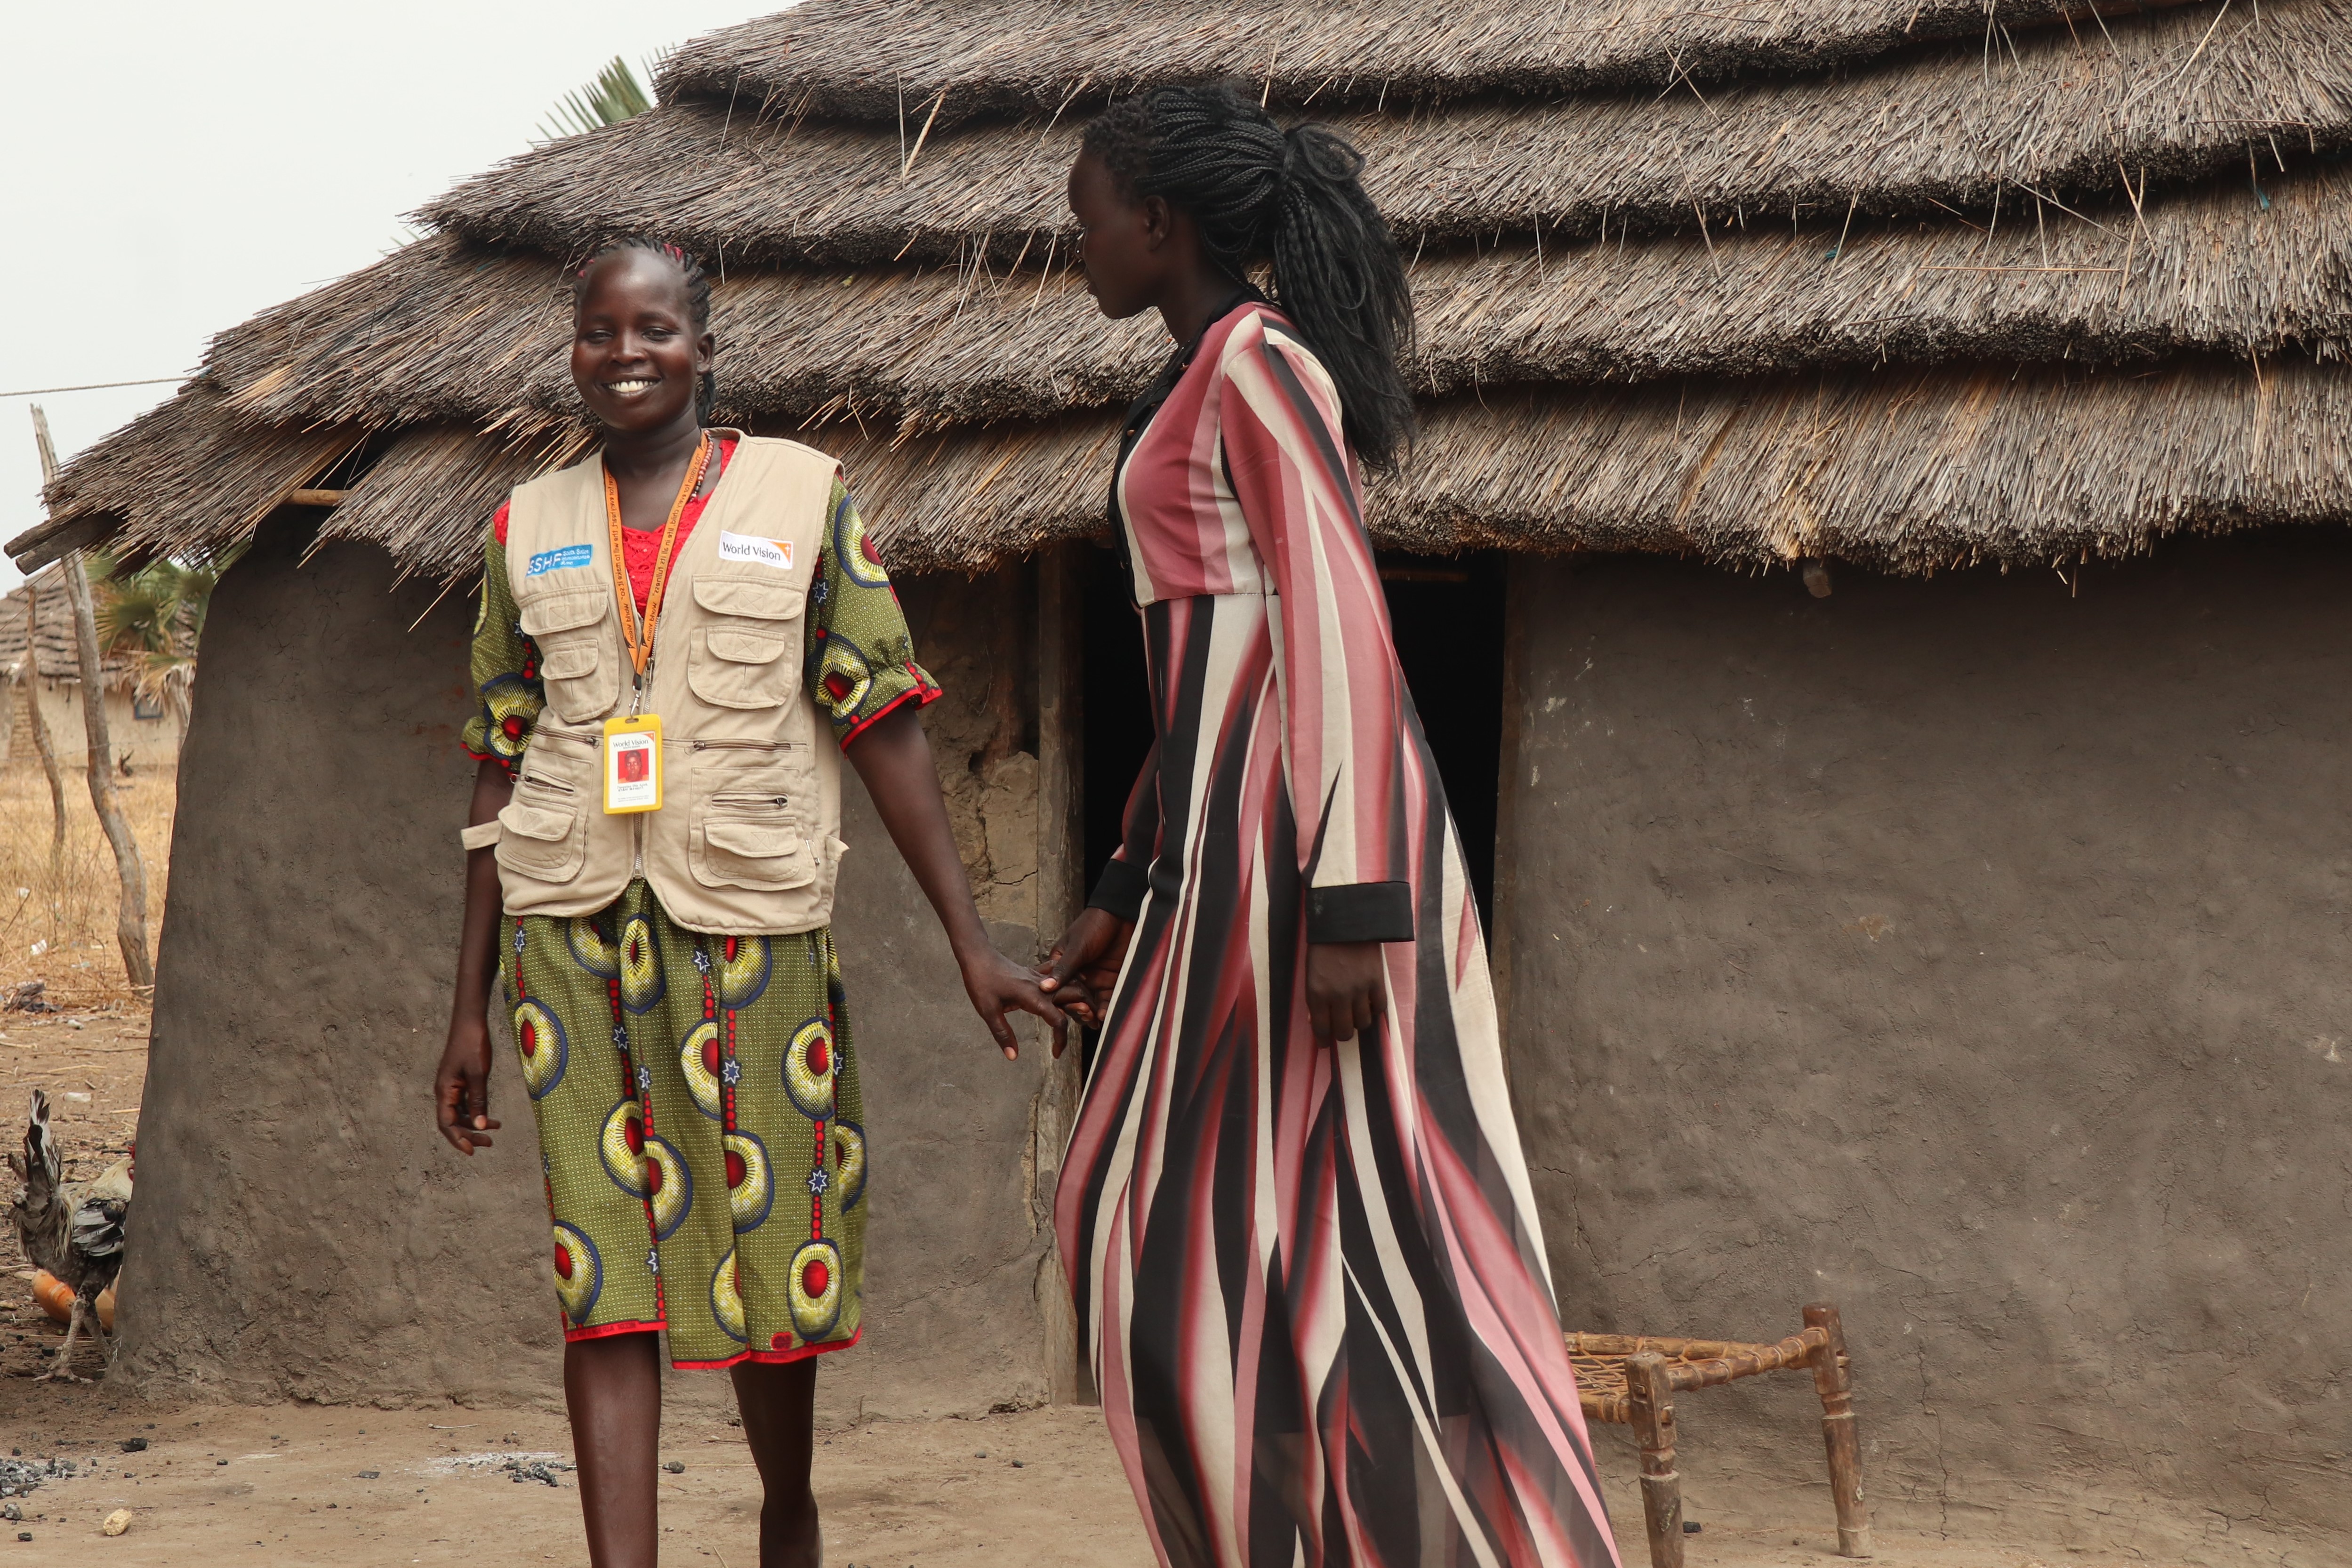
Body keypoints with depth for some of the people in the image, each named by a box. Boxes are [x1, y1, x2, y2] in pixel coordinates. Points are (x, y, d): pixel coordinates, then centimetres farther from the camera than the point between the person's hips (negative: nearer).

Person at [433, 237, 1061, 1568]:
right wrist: (469, 1009, 11)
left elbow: (885, 728, 2)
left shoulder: (802, 497, 4)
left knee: (770, 1237, 6)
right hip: (573, 925, 2)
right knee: (604, 1267, -4)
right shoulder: (532, 530, 11)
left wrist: (972, 941, -3)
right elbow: (503, 775, 13)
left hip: (751, 917, -1)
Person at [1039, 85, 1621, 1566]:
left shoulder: (1258, 362, -9)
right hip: (1237, 832, 10)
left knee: (1335, 1218, -6)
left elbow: (1340, 629, -17)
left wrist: (1349, 908, -22)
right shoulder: (1211, 388, 20)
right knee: (1164, 1211, 11)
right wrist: (1128, 897, 23)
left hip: (1302, 831, -10)